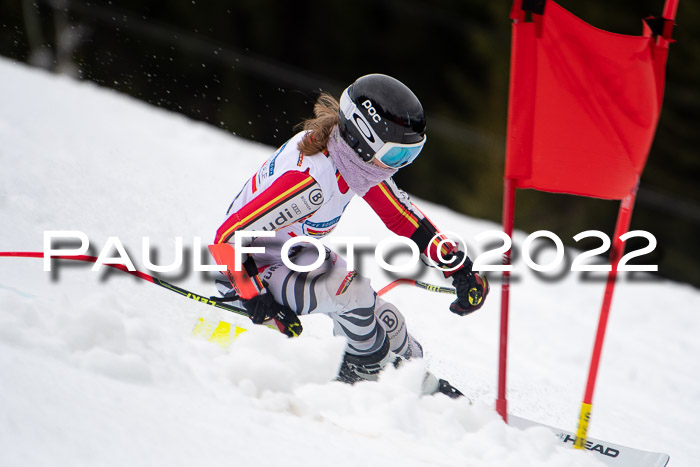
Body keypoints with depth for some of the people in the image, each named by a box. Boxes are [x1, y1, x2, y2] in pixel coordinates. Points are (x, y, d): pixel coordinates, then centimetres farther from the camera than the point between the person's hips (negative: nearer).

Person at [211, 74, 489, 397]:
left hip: (294, 250, 8)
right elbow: (228, 236, -35)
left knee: (384, 322, 0)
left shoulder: (358, 155, -12)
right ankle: (367, 371, -4)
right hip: (249, 269, -8)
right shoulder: (311, 179, -38)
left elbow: (400, 211, 4)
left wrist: (457, 264, 0)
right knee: (349, 289, -29)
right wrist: (257, 303, -35)